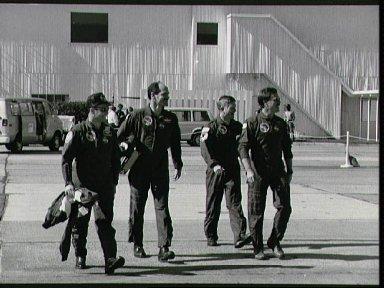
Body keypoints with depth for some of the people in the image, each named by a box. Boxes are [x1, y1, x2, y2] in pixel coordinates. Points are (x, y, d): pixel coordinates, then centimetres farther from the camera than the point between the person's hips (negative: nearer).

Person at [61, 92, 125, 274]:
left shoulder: (109, 132, 9)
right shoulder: (77, 131, -4)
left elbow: (116, 159, 18)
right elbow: (65, 159, -6)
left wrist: (114, 183, 14)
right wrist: (68, 183, -15)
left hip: (105, 186, 2)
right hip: (82, 185, -2)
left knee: (105, 222, -7)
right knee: (80, 223, 7)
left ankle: (110, 259, -16)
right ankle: (80, 257, 22)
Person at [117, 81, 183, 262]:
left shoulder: (170, 119, 7)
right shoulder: (137, 116, -3)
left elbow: (175, 144, 18)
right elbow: (118, 137, 0)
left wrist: (177, 165, 18)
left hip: (161, 170, 2)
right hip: (139, 170, -2)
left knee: (162, 207, -6)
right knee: (137, 208, 7)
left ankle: (164, 247, -10)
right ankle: (137, 245, 19)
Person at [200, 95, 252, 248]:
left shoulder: (237, 126, 12)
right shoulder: (210, 127, -5)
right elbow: (205, 149, -15)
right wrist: (214, 165, -28)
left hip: (233, 171, 3)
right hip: (215, 171, -3)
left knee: (235, 203, -7)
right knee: (213, 205, 6)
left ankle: (240, 236, -16)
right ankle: (211, 237, 18)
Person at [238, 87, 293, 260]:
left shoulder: (281, 124, 12)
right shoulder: (252, 123, -4)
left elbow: (287, 149, 21)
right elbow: (243, 148, -9)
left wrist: (289, 171, 17)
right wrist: (249, 170, -19)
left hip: (278, 171, 4)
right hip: (258, 173, -4)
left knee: (284, 206, -6)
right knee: (256, 211, 1)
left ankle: (275, 241, 10)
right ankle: (258, 248, 11)